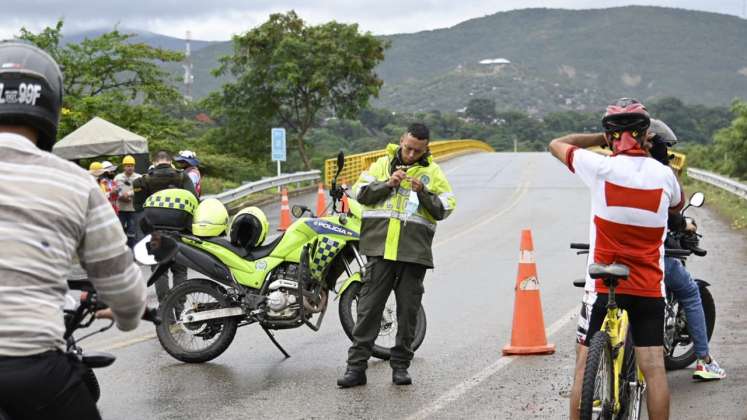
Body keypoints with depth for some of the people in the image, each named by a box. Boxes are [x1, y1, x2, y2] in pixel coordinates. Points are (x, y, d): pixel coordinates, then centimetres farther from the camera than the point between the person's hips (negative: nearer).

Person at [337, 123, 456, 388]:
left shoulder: (433, 173, 10)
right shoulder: (383, 164, 11)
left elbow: (445, 208, 2)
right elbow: (361, 192, 3)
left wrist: (422, 191, -12)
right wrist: (388, 183, -9)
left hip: (414, 252, 0)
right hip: (380, 248, 0)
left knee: (408, 311, 6)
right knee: (369, 308, -2)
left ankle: (401, 365, 17)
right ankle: (356, 366, 0)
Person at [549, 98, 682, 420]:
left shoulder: (601, 168, -11)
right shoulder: (664, 174, -2)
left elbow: (556, 145, 7)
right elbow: (679, 205, 23)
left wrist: (600, 138, 14)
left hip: (604, 285, -2)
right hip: (650, 288, 2)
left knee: (585, 366, 6)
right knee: (654, 369, 2)